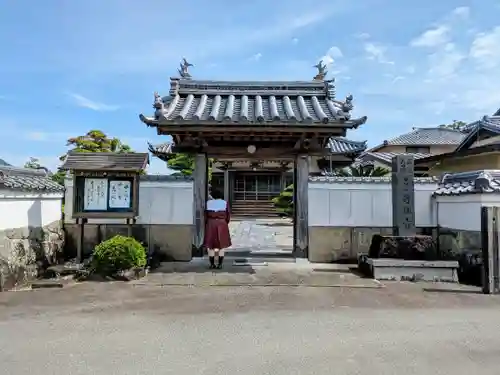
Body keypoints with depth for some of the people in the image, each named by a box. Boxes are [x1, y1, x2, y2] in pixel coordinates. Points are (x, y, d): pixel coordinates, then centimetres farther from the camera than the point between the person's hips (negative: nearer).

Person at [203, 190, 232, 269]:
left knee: (210, 245, 7)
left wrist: (206, 225, 12)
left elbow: (206, 215, 2)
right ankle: (220, 264, 5)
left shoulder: (208, 203, 2)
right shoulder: (225, 203, 1)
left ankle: (212, 264, 7)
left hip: (211, 224, 0)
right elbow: (228, 216, 2)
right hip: (222, 224, 0)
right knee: (221, 245, 5)